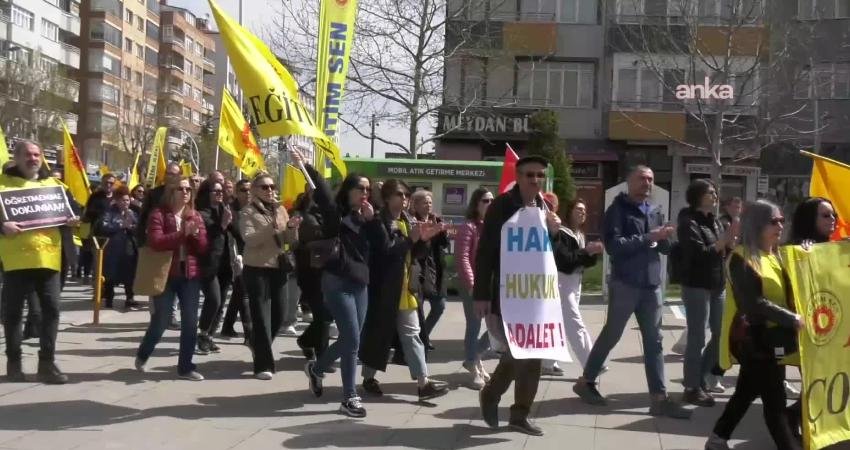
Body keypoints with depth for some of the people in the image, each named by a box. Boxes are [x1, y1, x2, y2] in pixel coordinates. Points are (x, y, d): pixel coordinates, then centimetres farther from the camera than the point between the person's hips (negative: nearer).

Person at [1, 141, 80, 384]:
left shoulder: (53, 183, 16)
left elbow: (72, 206, 22)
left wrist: (73, 218, 1)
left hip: (48, 258, 3)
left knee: (51, 309, 2)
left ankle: (47, 364, 8)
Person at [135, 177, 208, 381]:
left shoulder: (195, 216, 9)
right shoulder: (159, 214, -4)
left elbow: (203, 248, 3)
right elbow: (155, 242, -19)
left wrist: (195, 233, -16)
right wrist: (183, 233, -24)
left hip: (190, 275, 4)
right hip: (165, 275, -4)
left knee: (190, 322, 2)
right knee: (160, 322, 3)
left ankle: (185, 366, 13)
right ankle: (142, 355, 29)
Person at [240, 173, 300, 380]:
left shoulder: (281, 210, 11)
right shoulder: (248, 212, -4)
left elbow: (290, 240, 8)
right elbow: (250, 239, -19)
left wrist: (292, 228, -13)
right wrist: (272, 227, -30)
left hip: (278, 267, 5)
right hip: (256, 269, -5)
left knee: (277, 315, 11)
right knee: (261, 316, -6)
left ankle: (259, 346, 36)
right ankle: (263, 365, -2)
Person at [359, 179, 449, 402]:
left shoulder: (408, 221, 13)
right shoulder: (380, 222, -9)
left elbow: (416, 254, 13)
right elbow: (384, 250, -22)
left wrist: (423, 239, -5)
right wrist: (411, 239, -24)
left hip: (407, 289, 7)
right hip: (384, 289, -7)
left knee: (412, 334, 4)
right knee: (378, 333, 5)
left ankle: (423, 382, 3)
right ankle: (369, 377, 21)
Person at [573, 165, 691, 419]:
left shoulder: (655, 212, 13)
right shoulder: (617, 210, -6)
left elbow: (666, 249, 12)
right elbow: (613, 245, -19)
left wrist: (666, 238, -11)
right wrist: (647, 238, -21)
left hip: (651, 285, 6)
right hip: (625, 284, -6)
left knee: (654, 342, 4)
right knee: (610, 336, 4)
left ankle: (659, 398, 6)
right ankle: (586, 381, 21)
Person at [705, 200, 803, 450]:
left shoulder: (775, 257, 13)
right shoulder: (742, 258, -12)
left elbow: (786, 295, 16)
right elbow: (753, 303, -20)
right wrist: (792, 319, -20)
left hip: (774, 338, 8)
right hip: (756, 340, -8)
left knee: (746, 393, 16)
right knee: (775, 401, -5)